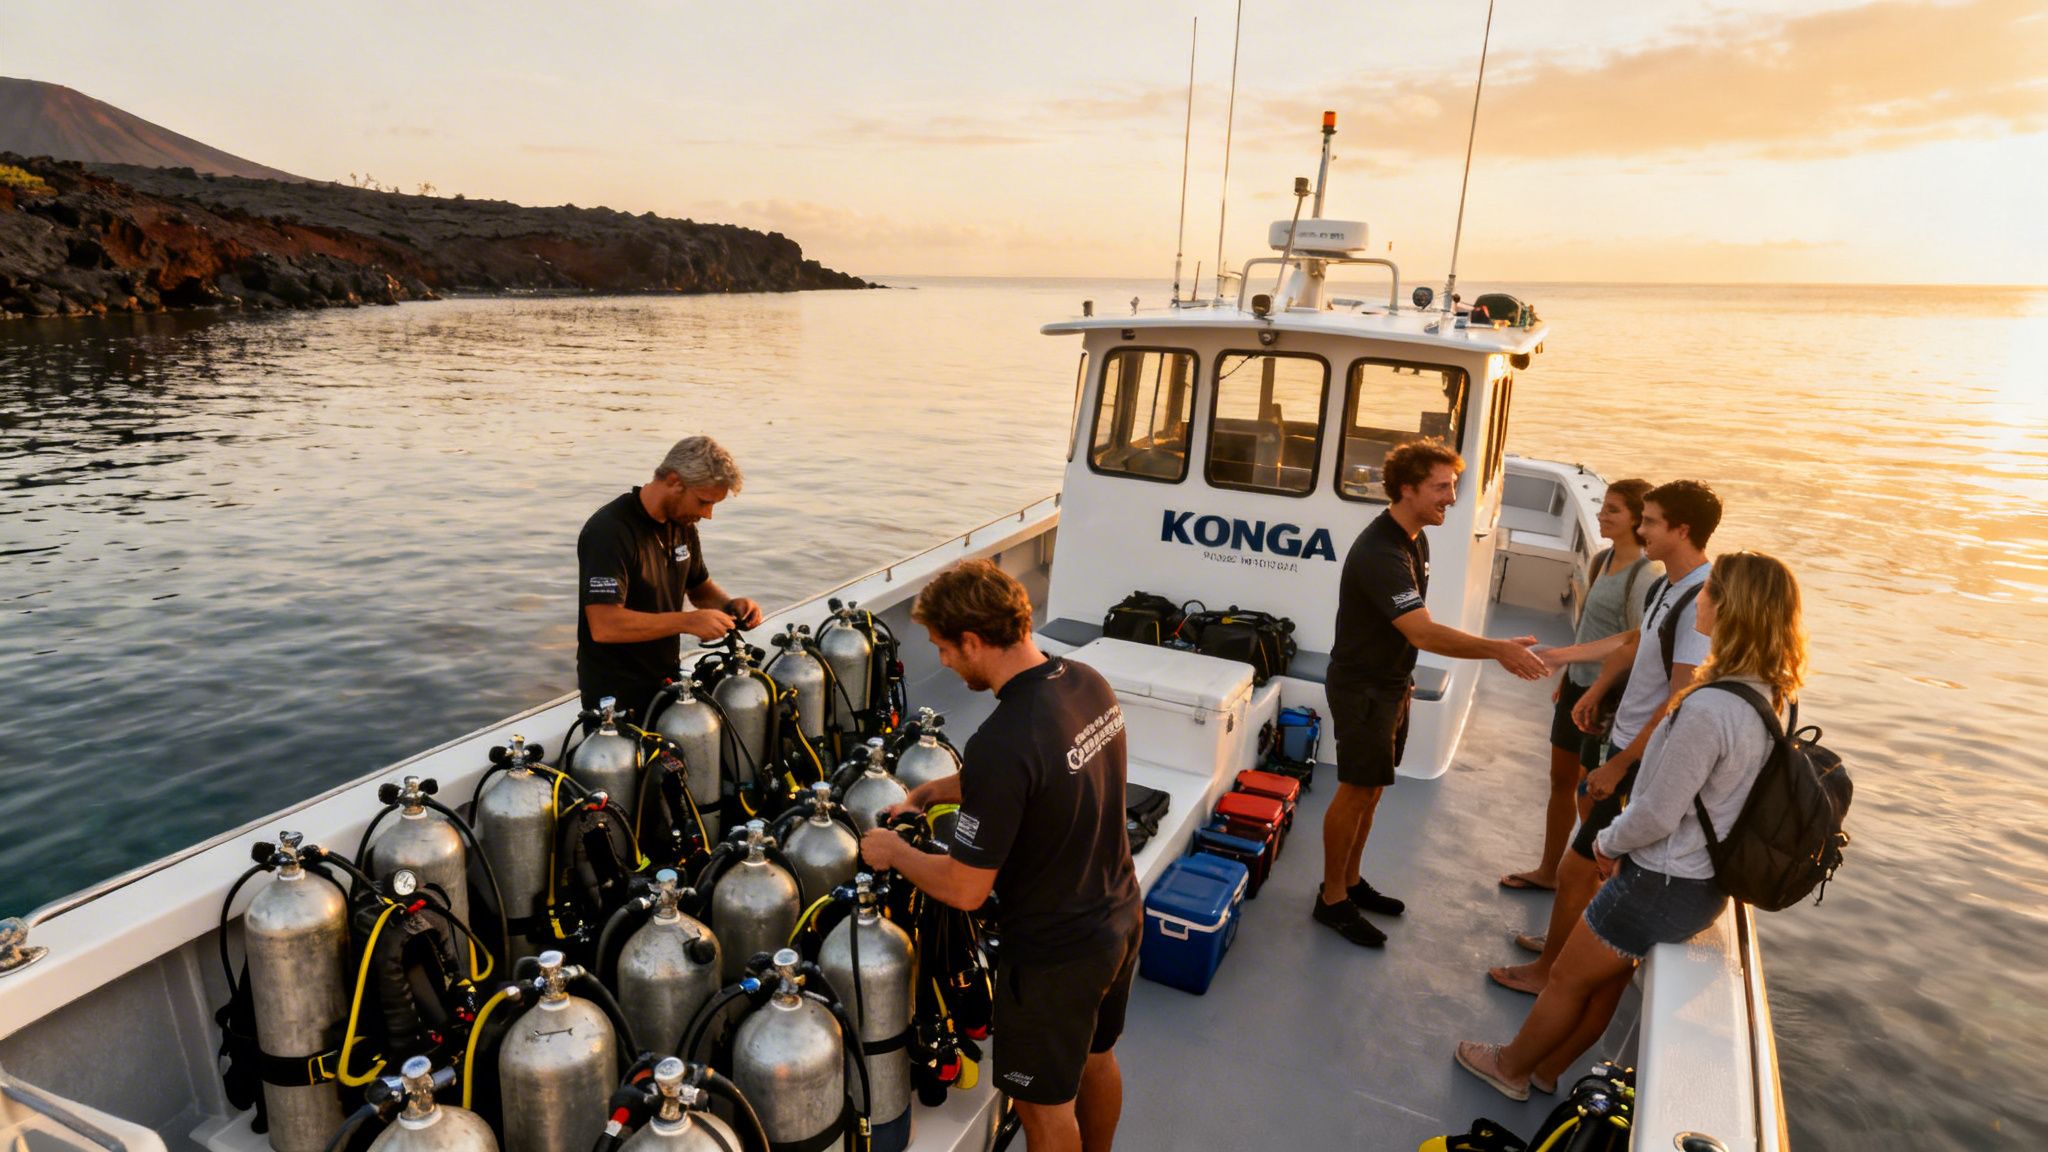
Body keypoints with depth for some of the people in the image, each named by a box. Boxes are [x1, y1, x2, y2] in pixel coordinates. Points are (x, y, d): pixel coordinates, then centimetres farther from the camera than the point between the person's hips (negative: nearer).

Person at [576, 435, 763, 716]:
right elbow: (604, 625, -30)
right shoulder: (609, 532, -22)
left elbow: (699, 587, 16)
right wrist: (688, 622, -31)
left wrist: (729, 605, -5)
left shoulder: (682, 524, 3)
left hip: (667, 682, 8)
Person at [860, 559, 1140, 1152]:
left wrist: (893, 852, -8)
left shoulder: (1002, 743, -34)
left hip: (1056, 953, -8)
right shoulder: (1089, 682, -8)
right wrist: (927, 792, 11)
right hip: (1120, 919, 8)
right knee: (1097, 1059, 31)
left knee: (1045, 1104, 18)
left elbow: (965, 889, -26)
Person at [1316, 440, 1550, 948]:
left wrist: (1402, 678, 19)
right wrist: (1500, 649, -38)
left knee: (1370, 790, 16)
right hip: (1361, 687, -9)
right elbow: (1424, 633, -36)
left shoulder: (1416, 539, 5)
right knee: (1356, 792, 0)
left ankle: (1350, 881, 30)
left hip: (1390, 683, 9)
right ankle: (1332, 899, 13)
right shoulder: (1379, 553, -28)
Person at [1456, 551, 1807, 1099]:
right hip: (1705, 881, 8)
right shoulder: (1765, 696, -4)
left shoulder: (1708, 709, -33)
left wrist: (1608, 842, -5)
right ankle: (1547, 1068, 44)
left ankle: (1510, 1067, 36)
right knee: (1604, 980, 25)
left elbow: (1657, 814, -26)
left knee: (1569, 981, 15)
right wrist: (1623, 841, 4)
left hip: (1662, 884, -8)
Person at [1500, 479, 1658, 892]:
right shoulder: (1602, 560, 5)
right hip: (1578, 684, 8)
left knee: (1591, 796, 3)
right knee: (1561, 780, 19)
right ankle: (1548, 870, 35)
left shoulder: (1648, 575, -20)